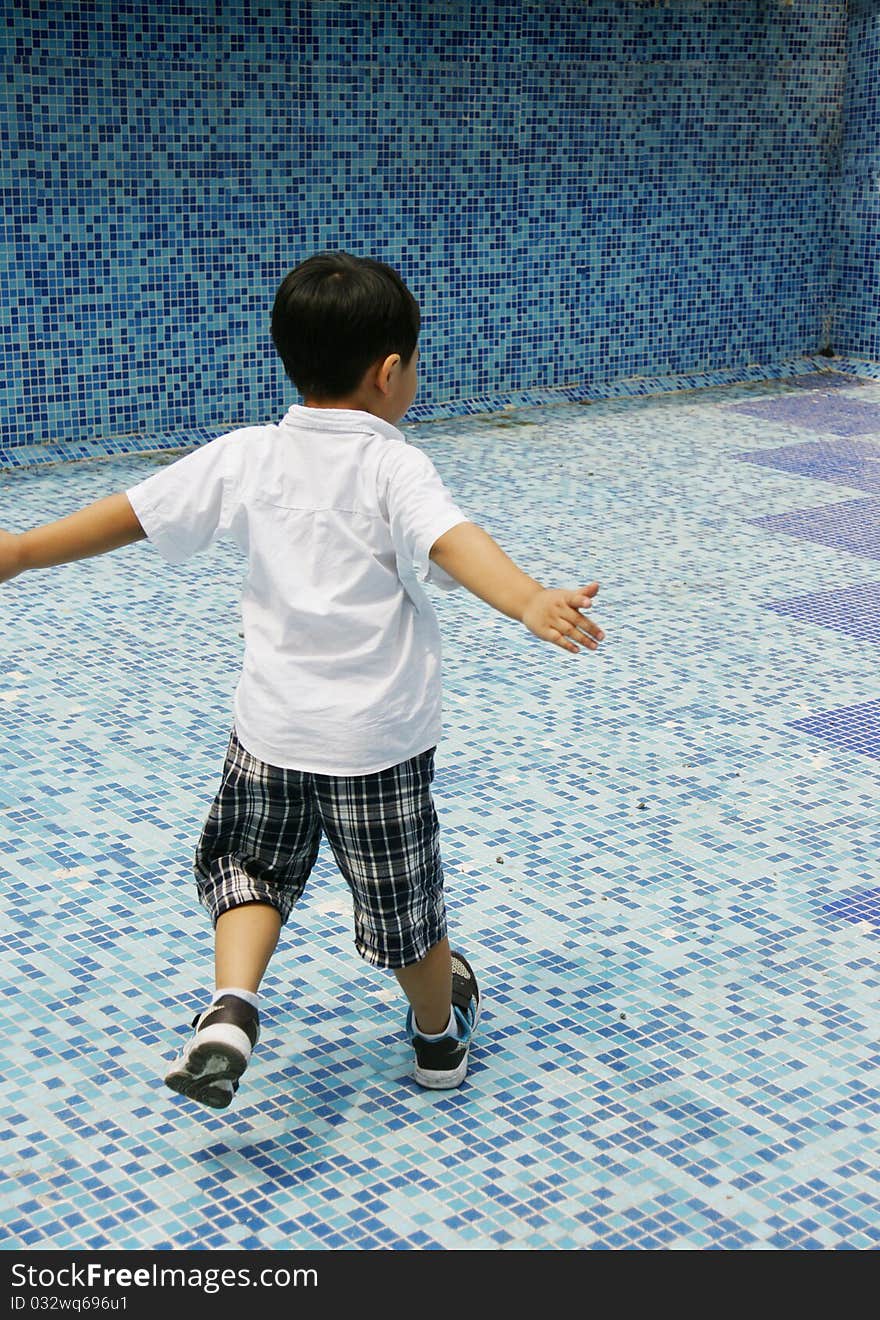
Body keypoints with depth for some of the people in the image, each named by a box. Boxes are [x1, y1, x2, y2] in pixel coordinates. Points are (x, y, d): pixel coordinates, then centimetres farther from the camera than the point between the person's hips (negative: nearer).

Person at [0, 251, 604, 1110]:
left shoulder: (247, 456, -2)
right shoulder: (394, 468, -13)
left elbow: (132, 513, 3)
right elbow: (454, 542, -32)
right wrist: (530, 603, -46)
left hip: (271, 725, 3)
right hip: (378, 738, -2)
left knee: (249, 863, 23)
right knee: (403, 894, 16)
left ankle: (232, 1003, -1)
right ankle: (440, 1036, 38)